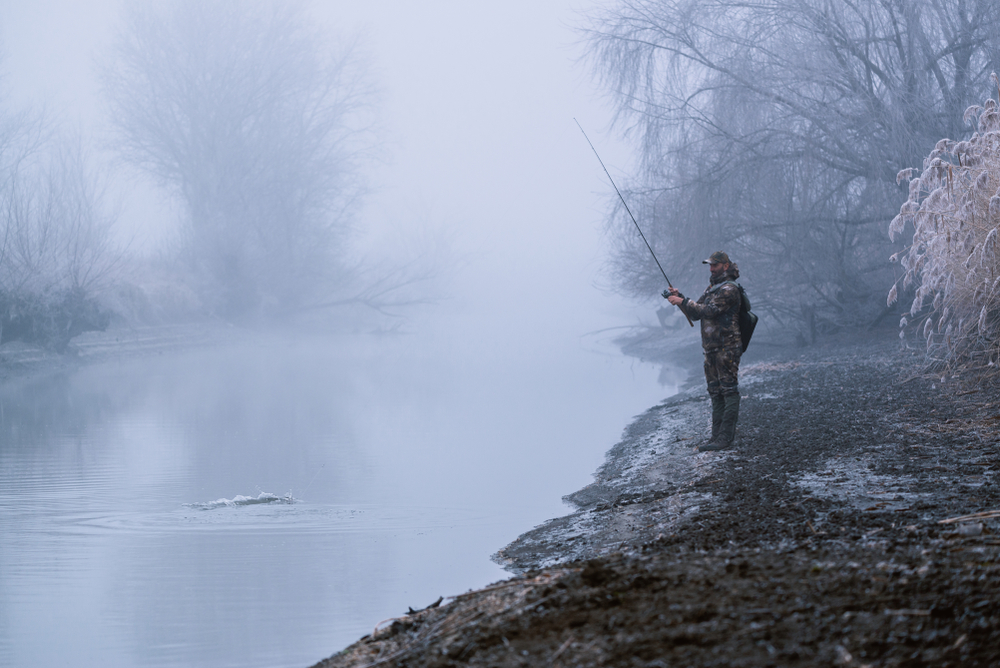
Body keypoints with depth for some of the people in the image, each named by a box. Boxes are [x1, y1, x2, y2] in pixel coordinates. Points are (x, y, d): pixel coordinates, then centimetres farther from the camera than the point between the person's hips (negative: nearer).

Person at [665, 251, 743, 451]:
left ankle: (725, 437, -12)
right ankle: (717, 437, 11)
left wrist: (682, 301, -17)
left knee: (729, 392, -9)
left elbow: (709, 311, -21)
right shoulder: (712, 288, 20)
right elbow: (696, 314, 18)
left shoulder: (729, 289, -11)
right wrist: (680, 298, 3)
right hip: (712, 350, 10)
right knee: (716, 393, 9)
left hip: (727, 348, -10)